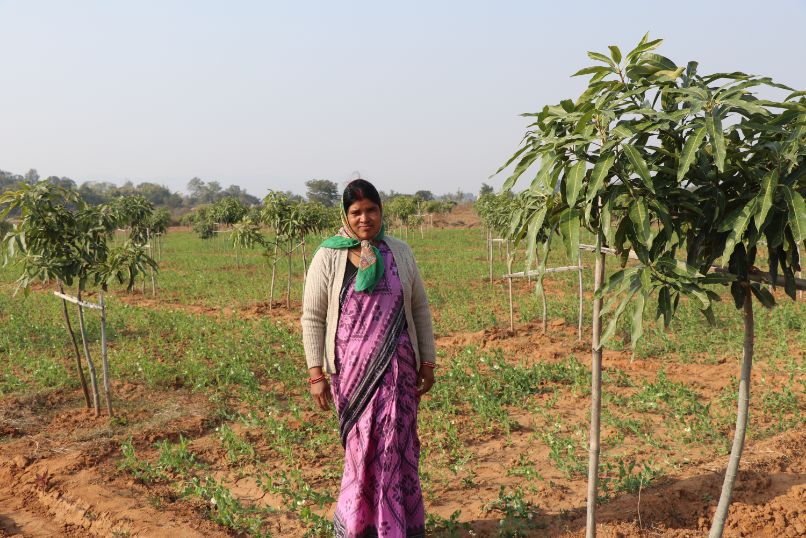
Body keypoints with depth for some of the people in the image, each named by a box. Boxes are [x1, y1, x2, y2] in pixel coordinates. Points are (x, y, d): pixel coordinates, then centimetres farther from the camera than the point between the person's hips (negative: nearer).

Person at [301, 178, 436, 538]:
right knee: (363, 447, 4)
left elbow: (420, 310, 10)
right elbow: (312, 317, -2)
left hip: (397, 367, 2)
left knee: (396, 446, 4)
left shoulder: (399, 253, 6)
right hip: (351, 369, -2)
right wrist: (316, 374, -7)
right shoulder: (328, 257, -2)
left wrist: (428, 362, 8)